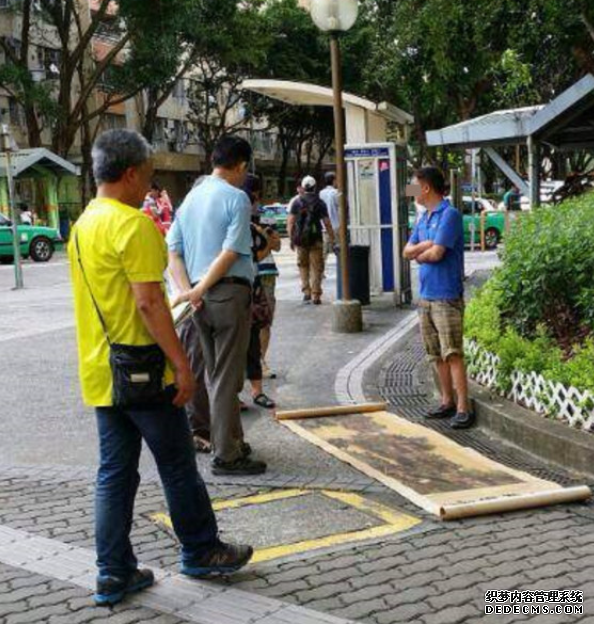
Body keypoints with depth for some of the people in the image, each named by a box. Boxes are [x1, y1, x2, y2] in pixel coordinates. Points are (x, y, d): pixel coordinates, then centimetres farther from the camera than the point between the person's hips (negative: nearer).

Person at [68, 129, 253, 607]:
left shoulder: (84, 224, 12)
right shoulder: (133, 223, -17)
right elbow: (148, 303, -22)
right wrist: (181, 364, -18)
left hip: (100, 372, 9)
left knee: (115, 471, 11)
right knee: (177, 466, 7)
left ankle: (114, 573, 15)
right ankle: (201, 551, 22)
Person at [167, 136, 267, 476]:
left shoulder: (191, 197, 13)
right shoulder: (237, 198, -9)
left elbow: (173, 249, 7)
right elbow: (231, 252, -17)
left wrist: (188, 289, -3)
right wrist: (201, 289, -13)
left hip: (201, 298, 7)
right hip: (229, 292, -7)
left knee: (216, 374, 17)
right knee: (227, 377, -2)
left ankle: (233, 442, 29)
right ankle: (226, 455, 3)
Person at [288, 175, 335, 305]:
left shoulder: (297, 202, 4)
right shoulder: (320, 203, 1)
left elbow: (290, 222, 0)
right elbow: (327, 223, -2)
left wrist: (291, 239, 8)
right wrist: (332, 240, 4)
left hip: (300, 239, 1)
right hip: (315, 239, -1)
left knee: (303, 266, 16)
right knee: (316, 267, 3)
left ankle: (306, 292, 11)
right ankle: (316, 295, -1)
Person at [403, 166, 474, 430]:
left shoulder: (450, 215, -12)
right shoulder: (424, 218, 15)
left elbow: (436, 253, -19)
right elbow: (408, 251, 10)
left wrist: (419, 254, 1)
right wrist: (427, 245, -8)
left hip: (446, 296, -9)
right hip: (426, 294, 9)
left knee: (453, 354, -9)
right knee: (437, 355, 13)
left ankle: (463, 409, -6)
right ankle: (447, 402, 22)